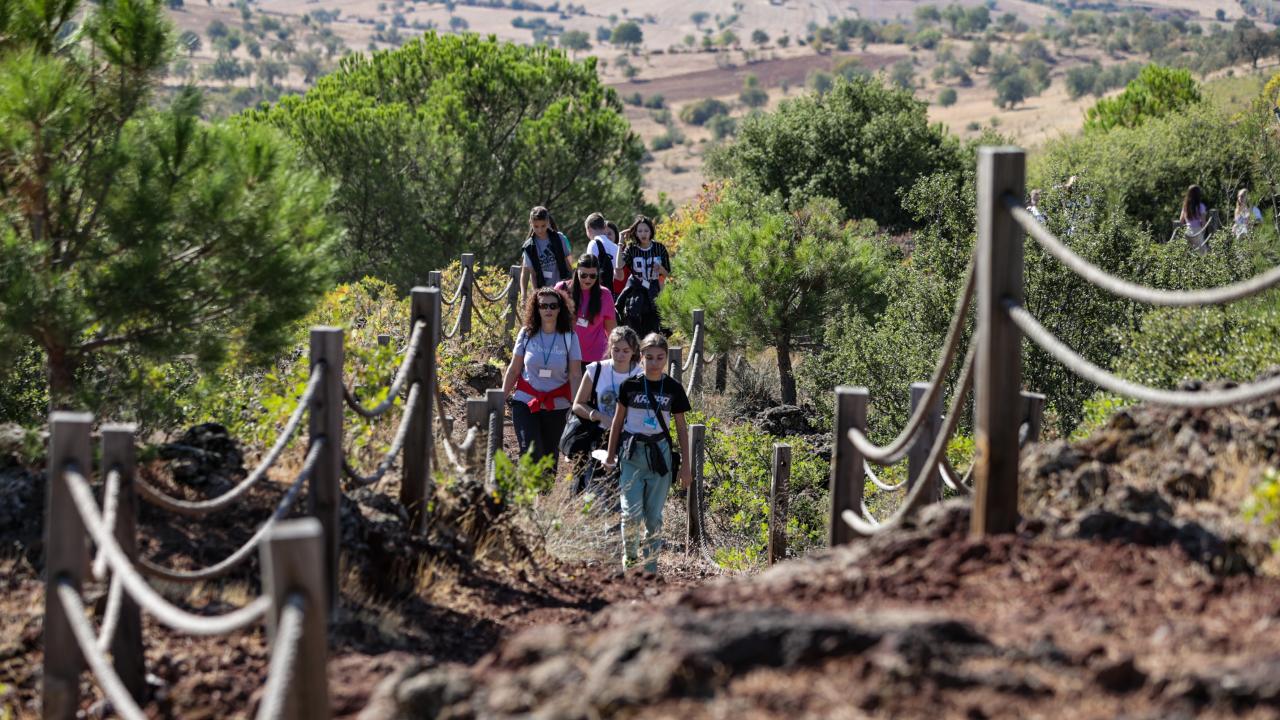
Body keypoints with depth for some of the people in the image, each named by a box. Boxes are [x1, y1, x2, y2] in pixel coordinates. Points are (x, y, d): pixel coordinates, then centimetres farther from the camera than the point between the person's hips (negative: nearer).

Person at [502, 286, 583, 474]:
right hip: (525, 402, 0)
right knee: (531, 452, -14)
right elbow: (514, 369, 7)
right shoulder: (527, 334, 1)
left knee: (549, 456, 6)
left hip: (557, 406, 0)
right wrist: (502, 397, 3)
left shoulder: (569, 337, -1)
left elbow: (575, 375, -3)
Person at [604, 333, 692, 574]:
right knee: (631, 513, -11)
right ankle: (629, 556, 13)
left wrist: (685, 465, 6)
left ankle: (650, 568, 13)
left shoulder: (673, 389, 1)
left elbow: (681, 428, 7)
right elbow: (618, 421, 9)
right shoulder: (630, 386, -1)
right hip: (632, 453, -1)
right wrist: (611, 454, 11)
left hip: (660, 454, 1)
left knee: (653, 516, 4)